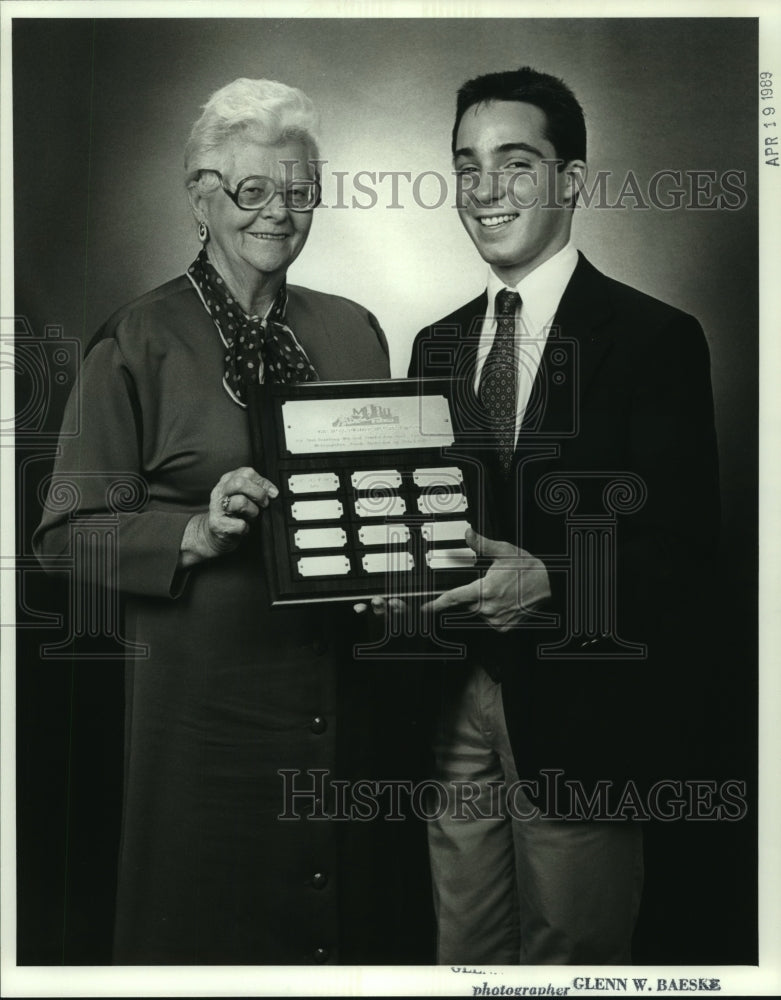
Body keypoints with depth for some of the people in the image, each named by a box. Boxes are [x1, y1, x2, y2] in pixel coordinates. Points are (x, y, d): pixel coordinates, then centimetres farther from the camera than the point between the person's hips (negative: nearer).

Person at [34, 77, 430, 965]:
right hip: (209, 686, -4)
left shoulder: (353, 332, 12)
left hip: (350, 685, 5)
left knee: (364, 920, 14)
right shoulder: (138, 341, -3)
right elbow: (69, 528, -7)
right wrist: (199, 531, -22)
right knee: (212, 926, 7)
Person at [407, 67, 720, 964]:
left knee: (572, 964, 10)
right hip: (456, 705, 5)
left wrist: (548, 582, -25)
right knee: (465, 957, 16)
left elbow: (680, 544, -11)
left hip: (580, 717, -5)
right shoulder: (437, 346, 11)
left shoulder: (654, 340, -7)